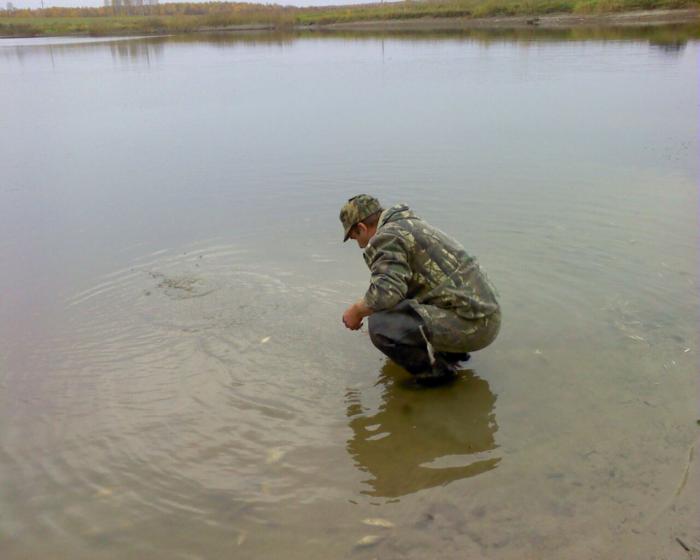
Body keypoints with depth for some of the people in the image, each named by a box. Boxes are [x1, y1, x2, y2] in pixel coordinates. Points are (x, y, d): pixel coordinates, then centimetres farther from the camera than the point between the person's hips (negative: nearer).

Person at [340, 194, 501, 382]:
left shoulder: (385, 238, -9)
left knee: (380, 325, -18)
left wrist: (356, 312, -5)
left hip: (470, 325, -10)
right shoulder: (413, 225, 21)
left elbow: (385, 293, -24)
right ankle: (452, 351, 18)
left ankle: (435, 371, -1)